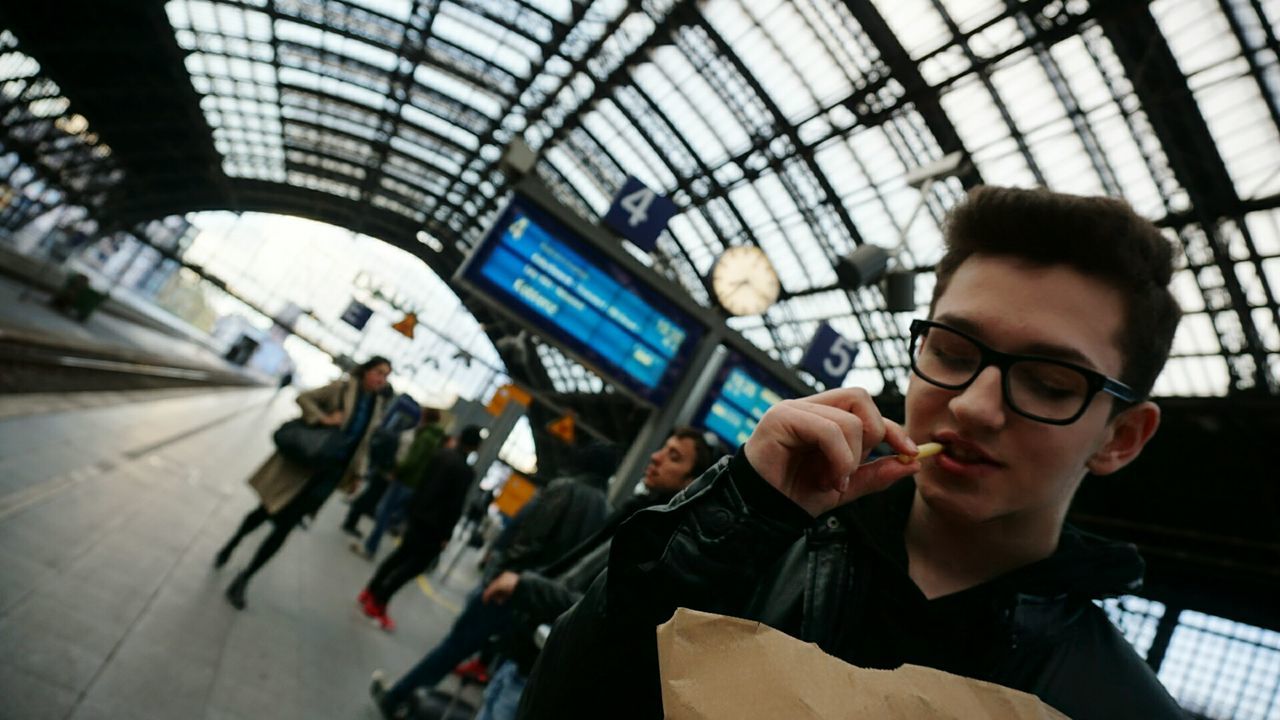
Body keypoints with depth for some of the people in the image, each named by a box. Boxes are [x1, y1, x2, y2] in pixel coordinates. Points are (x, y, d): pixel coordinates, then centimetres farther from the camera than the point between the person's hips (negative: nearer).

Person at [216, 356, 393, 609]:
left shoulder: (377, 405, 5)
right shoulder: (343, 387, -9)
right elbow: (303, 398, -8)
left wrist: (355, 472, 9)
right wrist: (324, 419, -21)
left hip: (329, 473, 3)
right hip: (304, 464, -3)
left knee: (284, 527, 0)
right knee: (266, 512, 12)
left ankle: (243, 580, 13)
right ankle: (230, 547, 43)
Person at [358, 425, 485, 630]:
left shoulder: (442, 453, -1)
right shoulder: (465, 471, -23)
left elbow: (422, 481, 11)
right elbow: (455, 506, -20)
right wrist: (446, 534, -11)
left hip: (418, 513, 8)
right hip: (434, 524, -8)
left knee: (401, 555, 23)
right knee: (415, 565, 4)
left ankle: (370, 591, 32)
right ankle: (377, 604, 7)